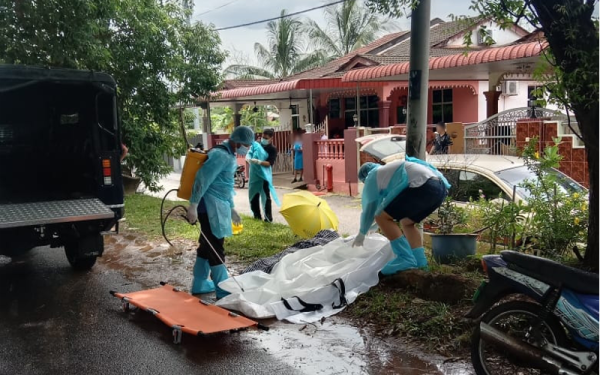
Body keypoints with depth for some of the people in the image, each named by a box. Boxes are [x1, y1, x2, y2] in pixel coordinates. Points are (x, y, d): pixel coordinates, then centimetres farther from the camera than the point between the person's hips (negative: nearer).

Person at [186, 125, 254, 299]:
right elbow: (202, 179, -22)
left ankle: (200, 284, 27)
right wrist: (193, 206, -24)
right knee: (215, 248, -5)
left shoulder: (229, 156, 16)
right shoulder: (221, 155, -16)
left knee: (208, 245, 16)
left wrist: (231, 208, 30)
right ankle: (224, 290, -1)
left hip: (218, 206, 10)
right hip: (211, 206, -10)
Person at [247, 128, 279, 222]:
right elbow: (249, 153, 1)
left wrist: (258, 161, -30)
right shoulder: (256, 144, 6)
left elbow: (269, 163, -15)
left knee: (266, 197, -5)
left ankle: (268, 217, 1)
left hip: (264, 175, -5)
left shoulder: (273, 149, -7)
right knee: (253, 195, 12)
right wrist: (249, 158, -23)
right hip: (254, 174, 5)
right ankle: (257, 216, 24)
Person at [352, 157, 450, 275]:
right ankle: (420, 262, 15)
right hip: (441, 187, 9)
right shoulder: (389, 169, 38)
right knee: (407, 223, 25)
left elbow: (369, 208, 22)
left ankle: (405, 259, -8)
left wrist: (362, 233, 35)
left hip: (424, 187, -9)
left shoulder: (373, 177, 16)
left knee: (382, 218, -3)